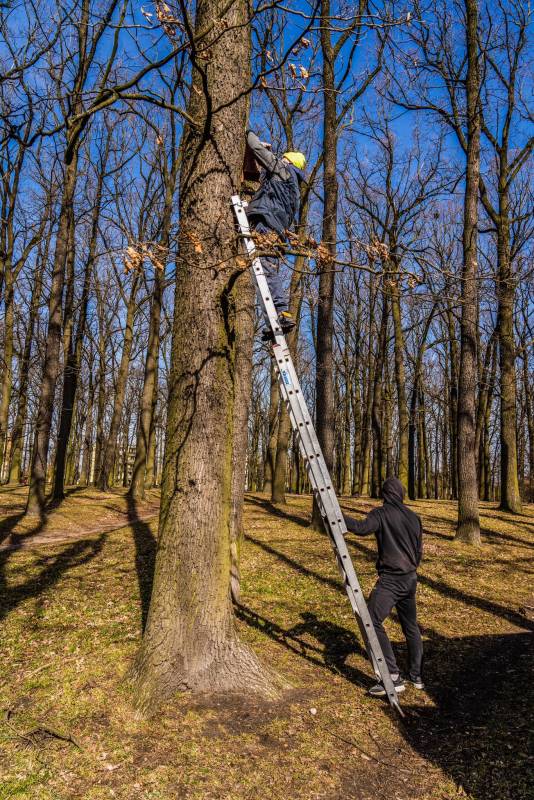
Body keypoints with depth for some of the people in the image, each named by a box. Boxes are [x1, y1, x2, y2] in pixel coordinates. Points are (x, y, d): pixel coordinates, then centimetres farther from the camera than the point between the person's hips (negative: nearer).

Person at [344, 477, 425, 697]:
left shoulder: (382, 513, -9)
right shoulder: (414, 517, 11)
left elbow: (362, 528, -27)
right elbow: (419, 550, 17)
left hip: (390, 580, -8)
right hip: (410, 579, 8)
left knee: (372, 621, -10)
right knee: (411, 626, 19)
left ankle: (393, 678, -14)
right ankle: (416, 676, 29)